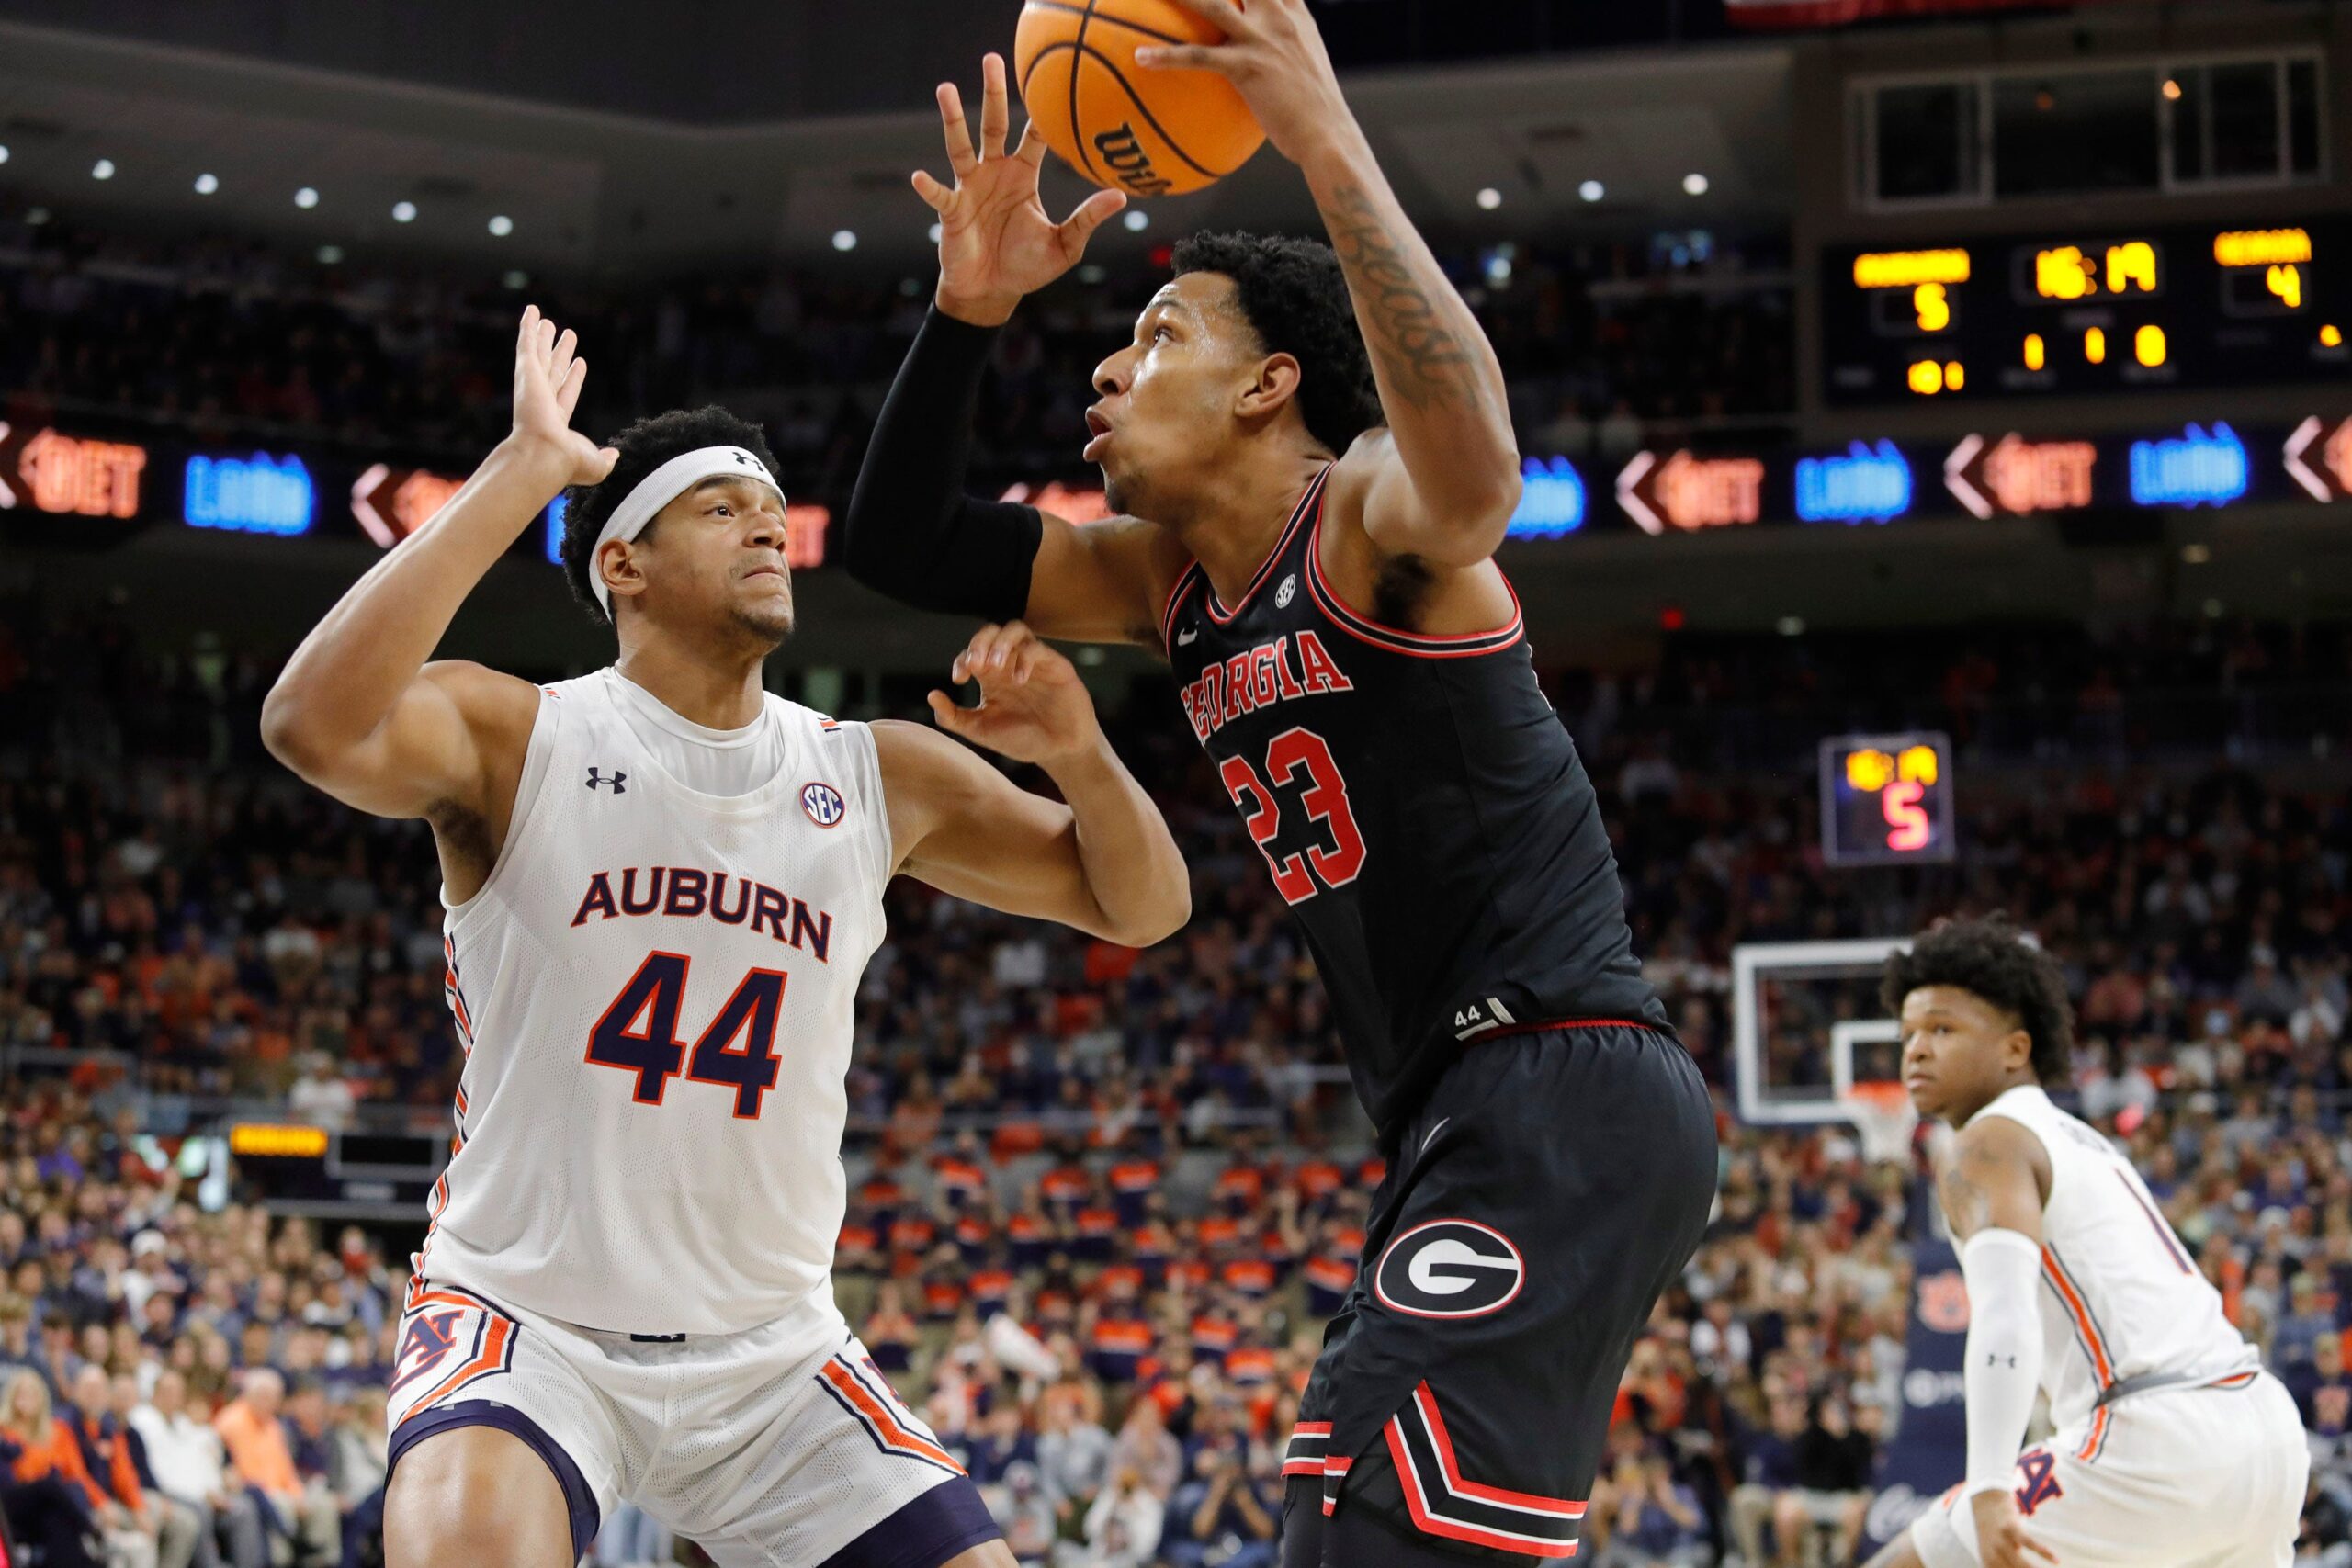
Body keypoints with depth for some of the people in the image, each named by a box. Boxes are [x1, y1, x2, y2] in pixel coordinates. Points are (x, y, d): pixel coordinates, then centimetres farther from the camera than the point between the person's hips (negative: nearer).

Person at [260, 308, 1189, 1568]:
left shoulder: (881, 779, 6)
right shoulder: (517, 741, -7)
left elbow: (1144, 907, 13)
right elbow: (316, 727, -29)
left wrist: (1076, 752, -9)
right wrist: (523, 472, -27)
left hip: (770, 1354, 5)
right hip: (524, 1313, -5)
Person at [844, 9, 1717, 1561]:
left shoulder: (1367, 518, -11)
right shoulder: (1172, 582, 16)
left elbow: (1474, 470, -37)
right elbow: (902, 546, 18)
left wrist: (1327, 140, -39)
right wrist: (968, 312, 4)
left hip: (1566, 1099, -10)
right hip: (1460, 1130, 10)